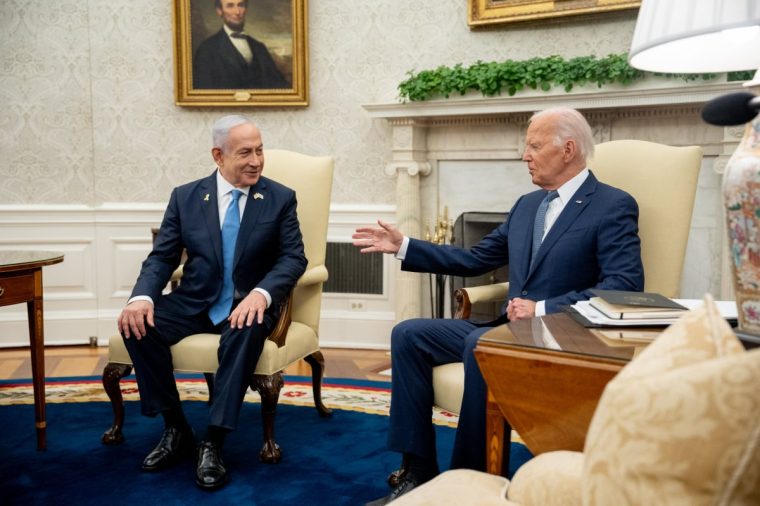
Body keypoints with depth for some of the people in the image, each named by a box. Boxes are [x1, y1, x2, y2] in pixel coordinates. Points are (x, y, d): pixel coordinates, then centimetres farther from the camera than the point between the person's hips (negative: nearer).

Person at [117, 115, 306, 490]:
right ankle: (176, 429, -8)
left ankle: (213, 444, -26)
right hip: (194, 303, 3)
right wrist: (142, 296, -20)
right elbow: (162, 257, 2)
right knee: (137, 324, -23)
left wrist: (261, 293, -27)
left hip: (247, 304, -2)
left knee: (246, 330, -36)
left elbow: (293, 257, -7)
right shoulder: (185, 197, 5)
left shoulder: (280, 198, 1)